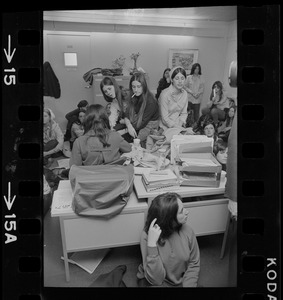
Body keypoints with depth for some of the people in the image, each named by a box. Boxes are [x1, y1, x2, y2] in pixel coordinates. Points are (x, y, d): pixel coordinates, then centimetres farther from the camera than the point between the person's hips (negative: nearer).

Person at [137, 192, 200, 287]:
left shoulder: (187, 230, -15)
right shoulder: (147, 236, -24)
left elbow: (194, 264, -3)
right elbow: (156, 280, -26)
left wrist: (188, 285, -17)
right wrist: (152, 244, -37)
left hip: (181, 282, 5)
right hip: (155, 283, -5)